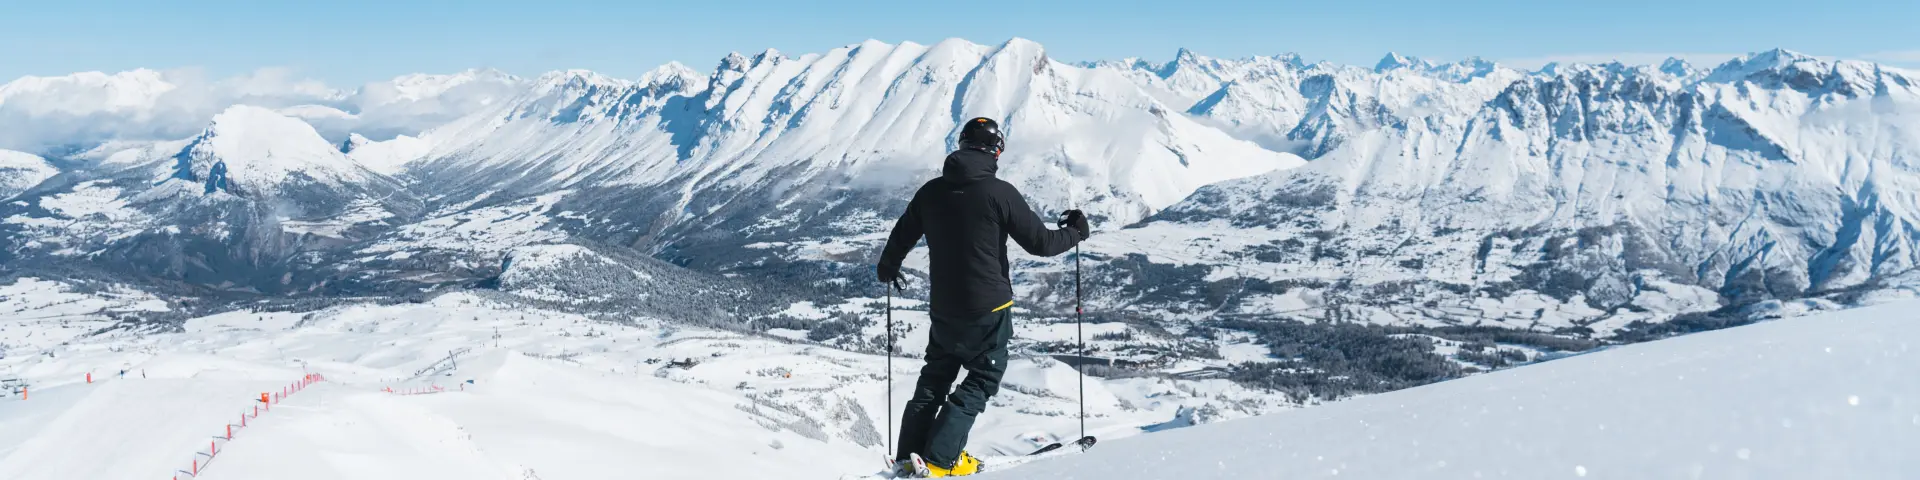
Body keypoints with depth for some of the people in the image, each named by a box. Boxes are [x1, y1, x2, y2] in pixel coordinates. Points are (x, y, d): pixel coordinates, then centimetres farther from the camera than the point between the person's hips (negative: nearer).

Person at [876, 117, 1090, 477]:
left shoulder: (931, 191, 1)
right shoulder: (999, 192, -14)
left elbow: (901, 237, 13)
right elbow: (1040, 242, -10)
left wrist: (888, 267, 35)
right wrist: (1074, 232, 10)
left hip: (943, 308, 5)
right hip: (988, 309, -5)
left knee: (935, 377, 21)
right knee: (982, 380, 10)